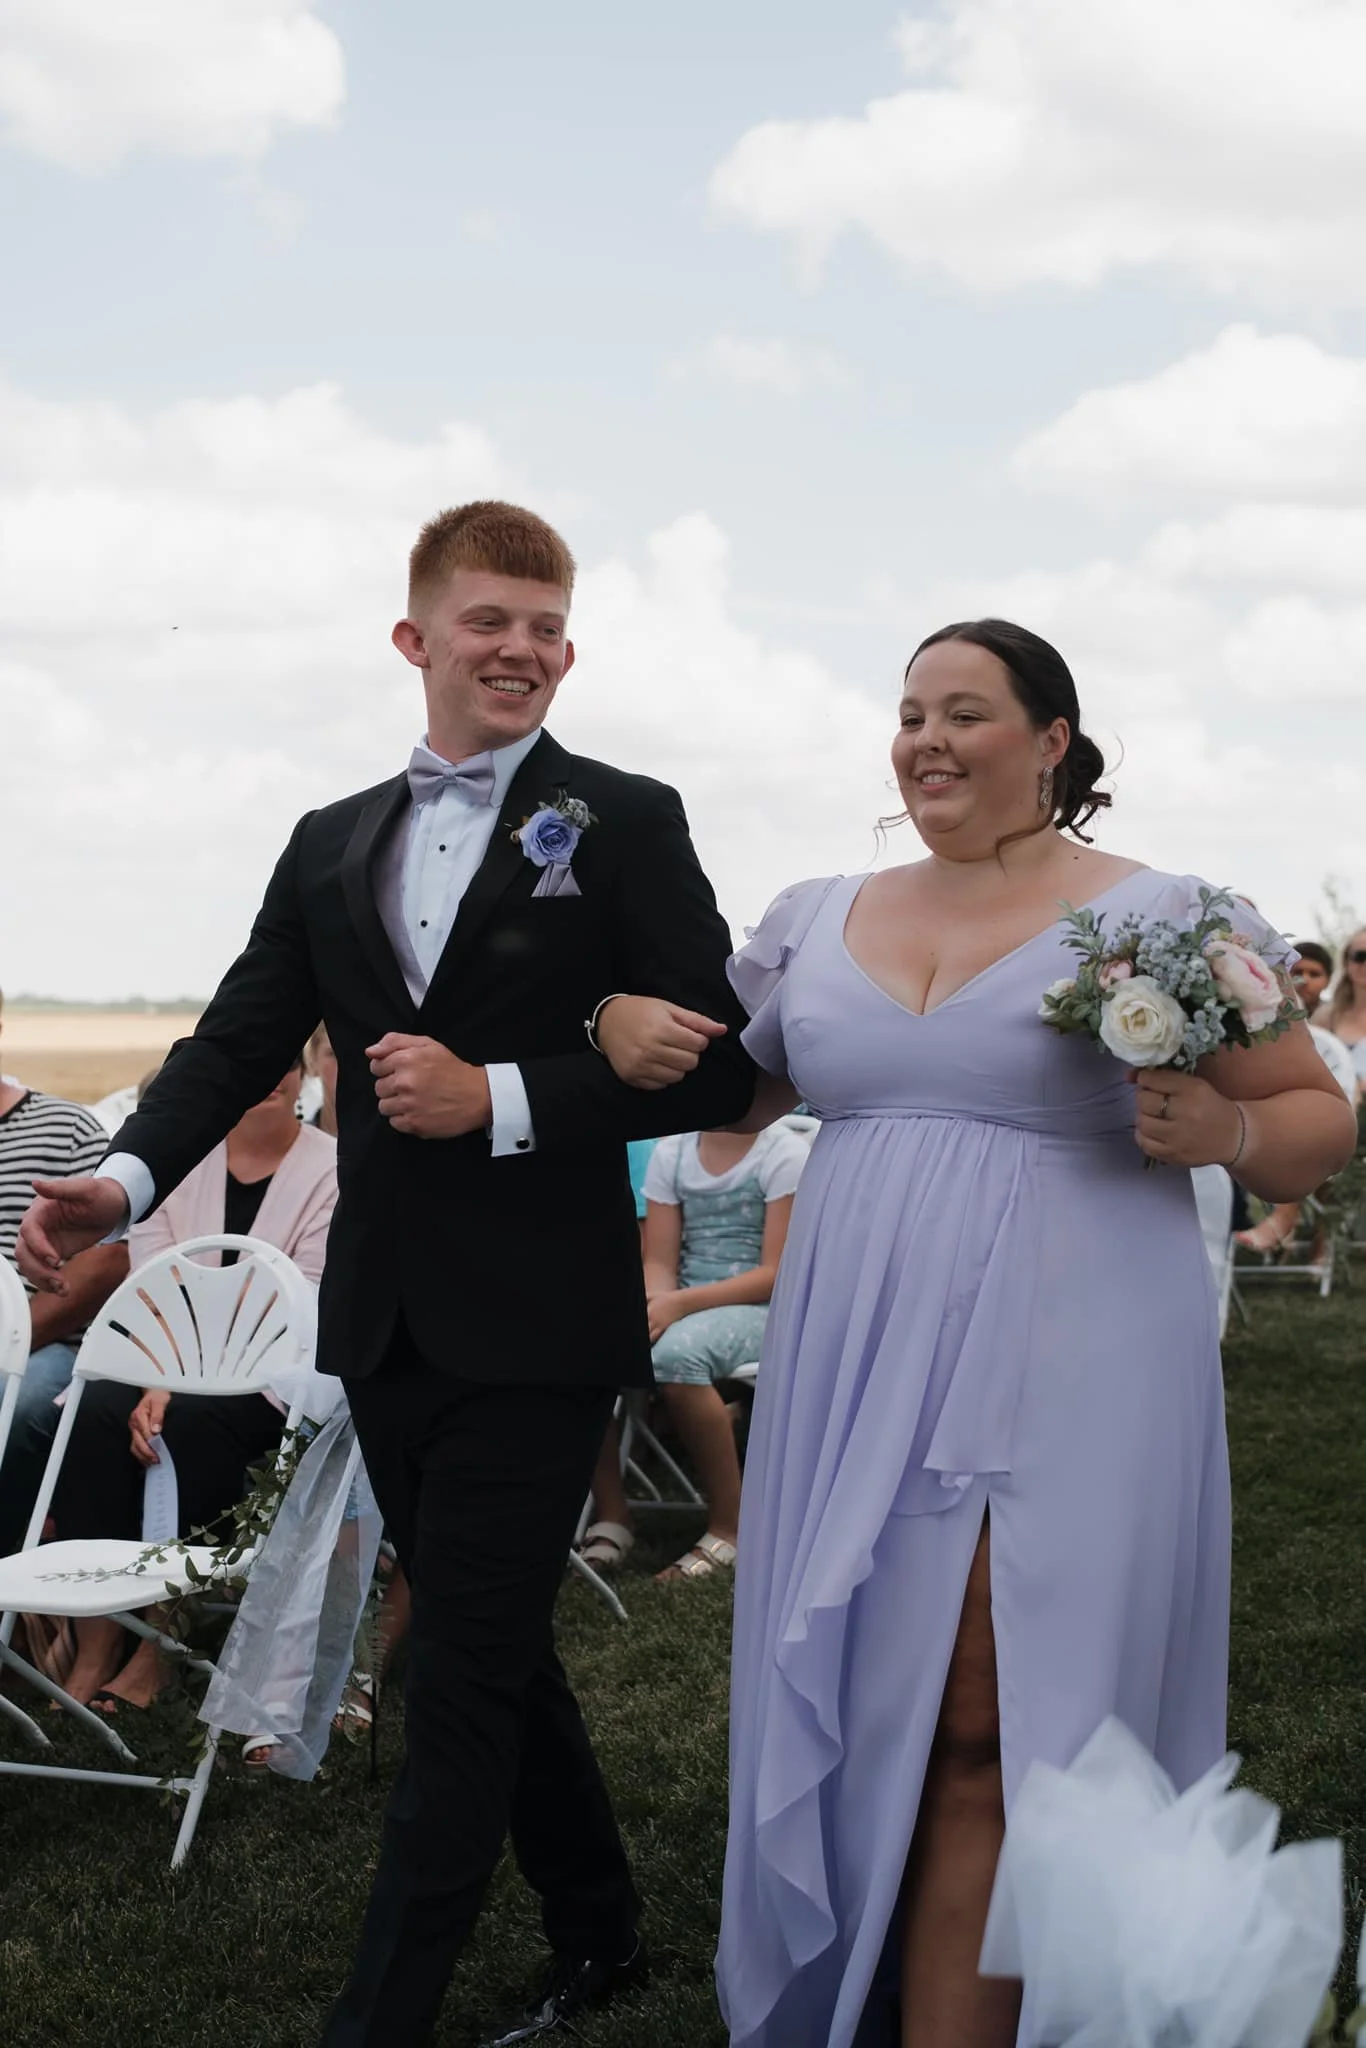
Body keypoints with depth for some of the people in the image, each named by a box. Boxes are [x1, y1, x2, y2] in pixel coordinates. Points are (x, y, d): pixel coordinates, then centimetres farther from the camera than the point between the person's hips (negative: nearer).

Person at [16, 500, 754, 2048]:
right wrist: (126, 1180, -11)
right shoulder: (332, 845, 12)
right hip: (387, 1326, 6)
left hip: (531, 1330, -6)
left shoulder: (625, 825, -3)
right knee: (489, 1653, 17)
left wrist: (500, 1097, -18)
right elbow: (242, 1040, 6)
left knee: (463, 1685, -2)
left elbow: (716, 1066, -9)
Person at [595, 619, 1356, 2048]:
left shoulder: (1166, 917, -1)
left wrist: (1227, 1133, -17)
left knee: (984, 1733, -6)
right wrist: (629, 1028, 3)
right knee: (849, 1713, 10)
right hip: (855, 1377, 5)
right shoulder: (817, 922, 12)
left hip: (1063, 1380, -4)